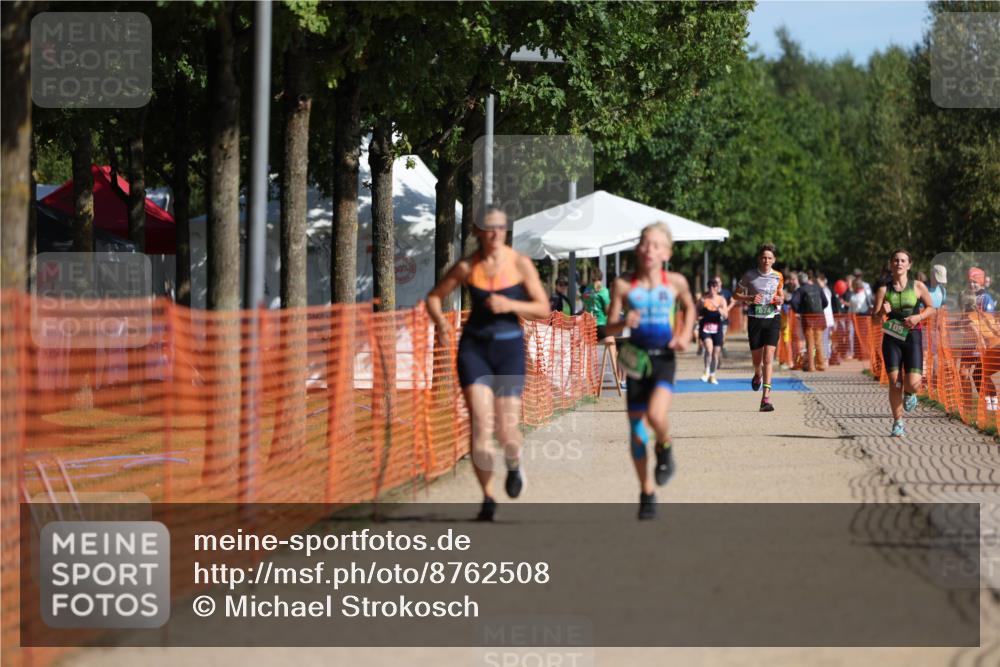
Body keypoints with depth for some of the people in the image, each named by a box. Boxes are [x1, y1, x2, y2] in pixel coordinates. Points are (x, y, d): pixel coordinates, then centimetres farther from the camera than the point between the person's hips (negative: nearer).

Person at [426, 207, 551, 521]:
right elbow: (433, 297, 9)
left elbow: (543, 309, -4)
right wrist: (440, 323, -11)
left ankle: (514, 464, 33)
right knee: (481, 424, -14)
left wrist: (509, 305, -20)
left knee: (506, 431, -5)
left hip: (510, 347, -1)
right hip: (474, 346, 1)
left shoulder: (521, 264, -5)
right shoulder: (467, 267, -2)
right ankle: (487, 498, -3)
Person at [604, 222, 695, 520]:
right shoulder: (624, 285, -1)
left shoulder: (675, 283, 0)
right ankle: (646, 493, 21)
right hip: (637, 360, 2)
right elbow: (609, 328, 0)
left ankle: (665, 448, 9)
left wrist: (685, 334, 5)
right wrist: (624, 322, -21)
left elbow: (689, 307, 21)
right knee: (636, 428, 5)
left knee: (656, 415, -27)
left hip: (663, 359, -2)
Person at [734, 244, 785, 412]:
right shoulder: (749, 275, -3)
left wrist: (780, 300, -4)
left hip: (773, 319, 0)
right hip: (755, 320, 0)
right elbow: (736, 295, 5)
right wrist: (749, 299, -13)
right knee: (757, 358, 8)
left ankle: (766, 398, -15)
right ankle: (757, 375, 47)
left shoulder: (778, 277, 2)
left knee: (768, 358, -12)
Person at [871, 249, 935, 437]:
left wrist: (918, 317, -8)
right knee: (894, 383, -7)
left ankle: (909, 394, 26)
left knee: (913, 384, -13)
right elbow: (875, 321, 3)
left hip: (912, 337, -1)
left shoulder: (918, 287, 1)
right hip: (891, 338, 1)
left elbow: (931, 308, 11)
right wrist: (882, 312, -20)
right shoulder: (883, 290, 2)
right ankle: (898, 423, 8)